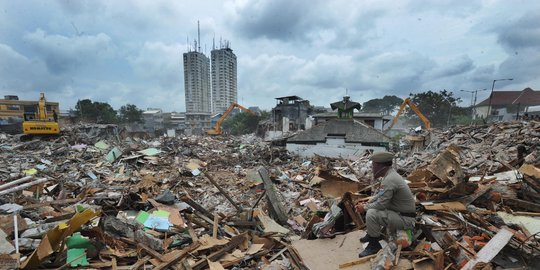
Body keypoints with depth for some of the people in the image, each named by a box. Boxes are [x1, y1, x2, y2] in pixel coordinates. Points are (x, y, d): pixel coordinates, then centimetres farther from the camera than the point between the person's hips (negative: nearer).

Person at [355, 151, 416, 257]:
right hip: (399, 213, 10)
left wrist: (364, 208, -11)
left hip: (405, 219, -10)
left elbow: (381, 204, -26)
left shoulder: (390, 179, -26)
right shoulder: (390, 174, 5)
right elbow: (379, 195, 16)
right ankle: (373, 234, 25)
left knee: (371, 214, -25)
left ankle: (374, 244, -4)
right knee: (370, 206, 16)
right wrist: (366, 204, 5)